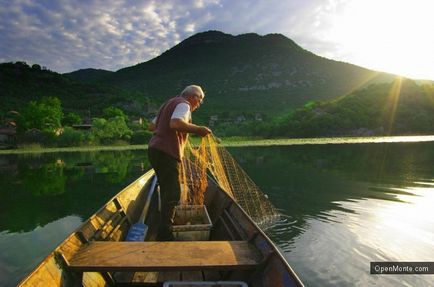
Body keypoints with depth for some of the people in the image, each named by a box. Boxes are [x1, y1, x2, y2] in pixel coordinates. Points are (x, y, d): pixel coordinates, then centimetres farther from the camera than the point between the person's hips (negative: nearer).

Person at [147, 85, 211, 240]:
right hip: (167, 153, -10)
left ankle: (165, 224, 36)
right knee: (173, 193, -7)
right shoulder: (183, 104, -5)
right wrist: (198, 129, -19)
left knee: (166, 189, 22)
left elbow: (151, 126, 27)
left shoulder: (169, 103, 24)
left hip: (155, 149, 10)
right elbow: (176, 123, -27)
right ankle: (165, 235, -6)